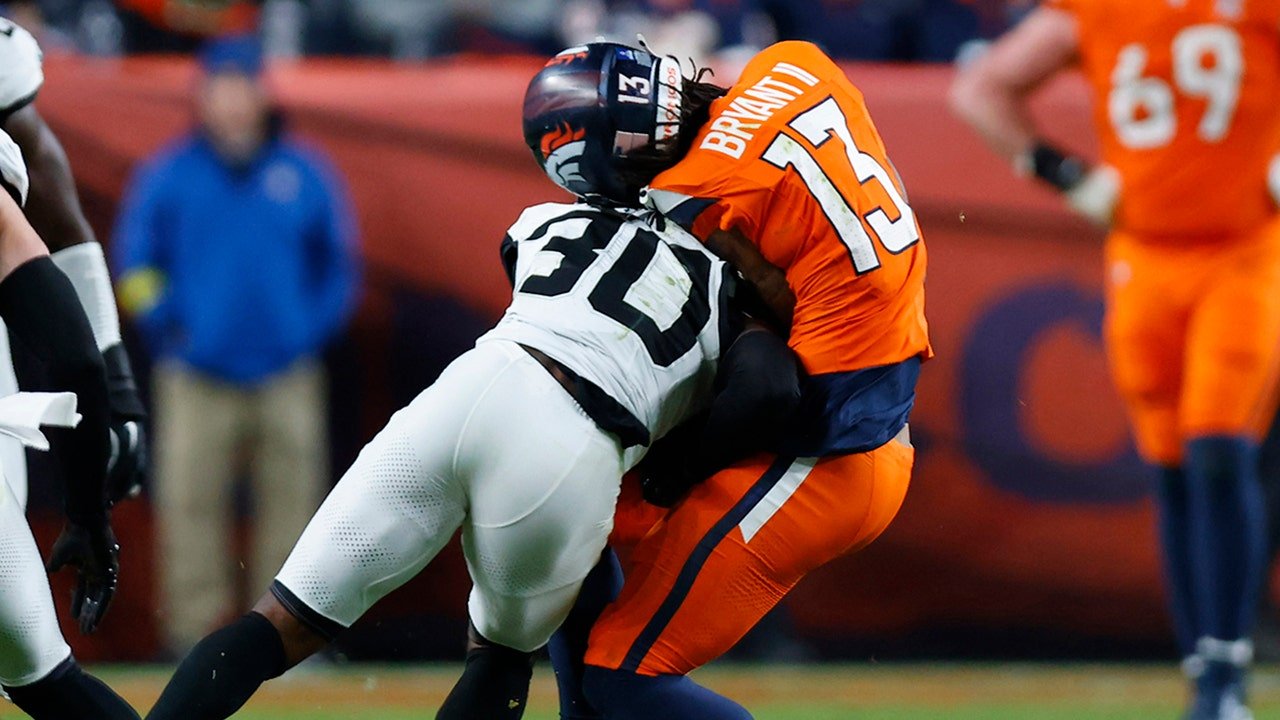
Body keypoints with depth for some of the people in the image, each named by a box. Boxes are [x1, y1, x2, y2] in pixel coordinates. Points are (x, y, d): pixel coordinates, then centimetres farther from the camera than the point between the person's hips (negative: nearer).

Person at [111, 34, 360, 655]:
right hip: (195, 377, -1)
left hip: (286, 377, 1)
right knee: (189, 499, -6)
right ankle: (193, 633, -2)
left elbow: (339, 261, 14)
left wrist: (316, 328, 2)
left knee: (292, 495, 1)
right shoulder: (168, 175, 4)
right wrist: (166, 326, -2)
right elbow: (134, 261, 10)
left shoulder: (305, 173, 6)